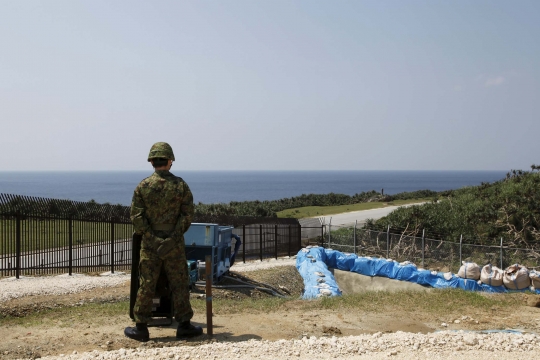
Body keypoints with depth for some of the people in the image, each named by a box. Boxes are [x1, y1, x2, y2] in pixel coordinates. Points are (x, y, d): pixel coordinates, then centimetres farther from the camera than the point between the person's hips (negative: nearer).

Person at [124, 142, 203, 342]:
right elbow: (187, 215, -9)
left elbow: (136, 217, -8)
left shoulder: (143, 186, -2)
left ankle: (141, 328, 12)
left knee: (146, 286, 6)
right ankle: (184, 325, 13)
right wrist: (174, 236, -7)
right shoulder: (181, 185, -2)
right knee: (179, 285, 8)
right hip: (175, 245, 0)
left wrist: (152, 237, -6)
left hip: (149, 244, 0)